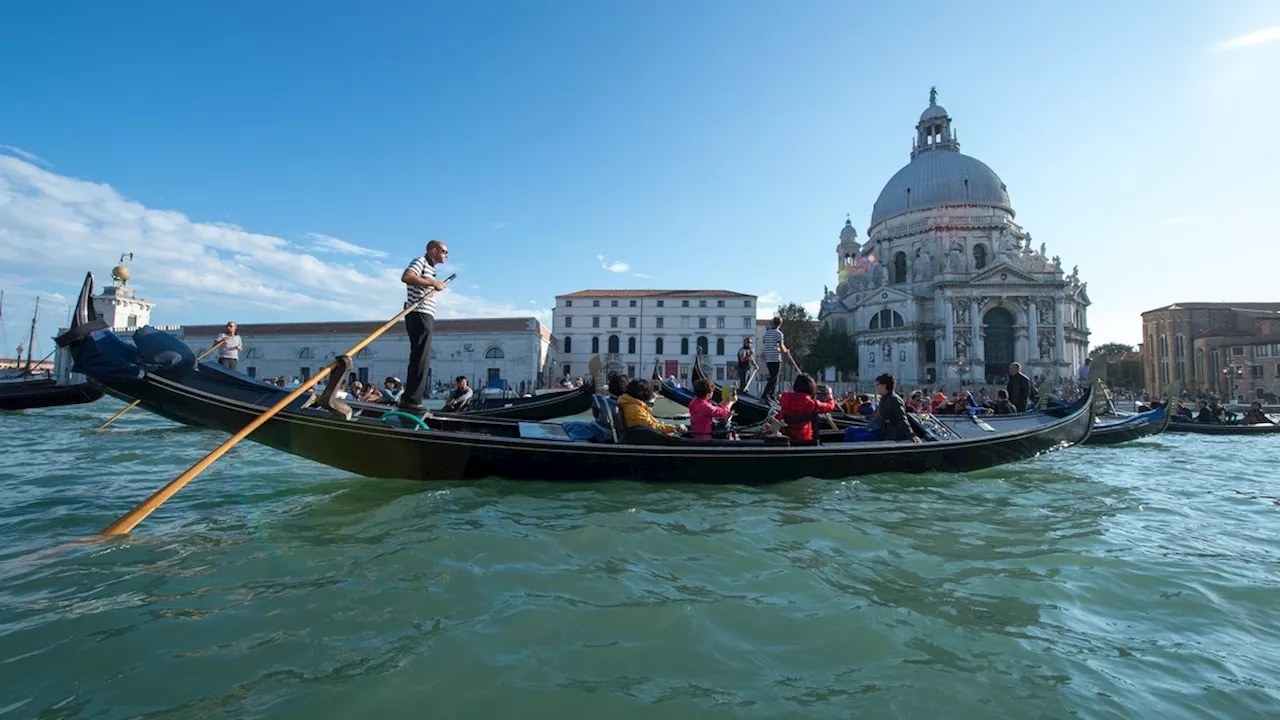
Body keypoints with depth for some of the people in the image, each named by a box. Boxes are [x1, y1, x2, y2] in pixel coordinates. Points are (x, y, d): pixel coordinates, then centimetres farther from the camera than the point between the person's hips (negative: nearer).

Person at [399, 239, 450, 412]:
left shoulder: (429, 268, 27)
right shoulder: (421, 262, -1)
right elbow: (406, 277, -20)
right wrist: (433, 283, -17)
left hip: (424, 317, 10)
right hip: (419, 315, -10)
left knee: (420, 360, 8)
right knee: (420, 359, -13)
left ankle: (410, 400, 11)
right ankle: (411, 401, -14)